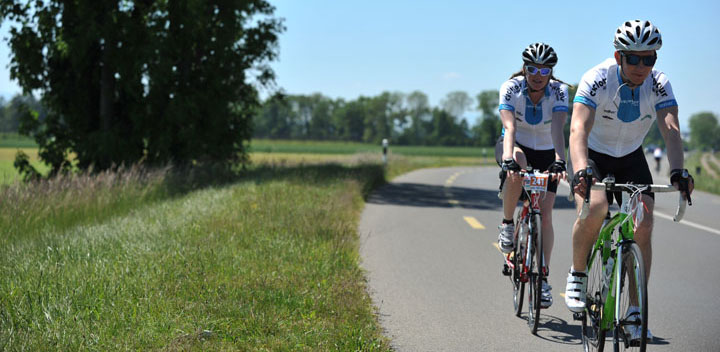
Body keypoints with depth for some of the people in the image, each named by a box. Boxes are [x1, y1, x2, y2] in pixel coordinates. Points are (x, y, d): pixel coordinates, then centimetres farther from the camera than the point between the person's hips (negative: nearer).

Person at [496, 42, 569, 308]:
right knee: (516, 169, -38)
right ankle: (507, 224, -15)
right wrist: (509, 159, -51)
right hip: (516, 147, -1)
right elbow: (510, 127, -35)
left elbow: (558, 129, -33)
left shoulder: (558, 91, -20)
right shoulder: (511, 88, -22)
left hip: (545, 152, 1)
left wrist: (559, 161, -49)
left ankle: (543, 279, -4)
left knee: (545, 215, -12)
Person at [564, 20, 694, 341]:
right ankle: (577, 275, -5)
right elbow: (578, 129, -39)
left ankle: (636, 311, -7)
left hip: (631, 158, 3)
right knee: (594, 209, -31)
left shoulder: (660, 86, -18)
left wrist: (678, 172, -49)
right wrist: (581, 172, -57)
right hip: (593, 157, -3)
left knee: (643, 227, -15)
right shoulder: (596, 81, -27)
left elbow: (670, 130, -31)